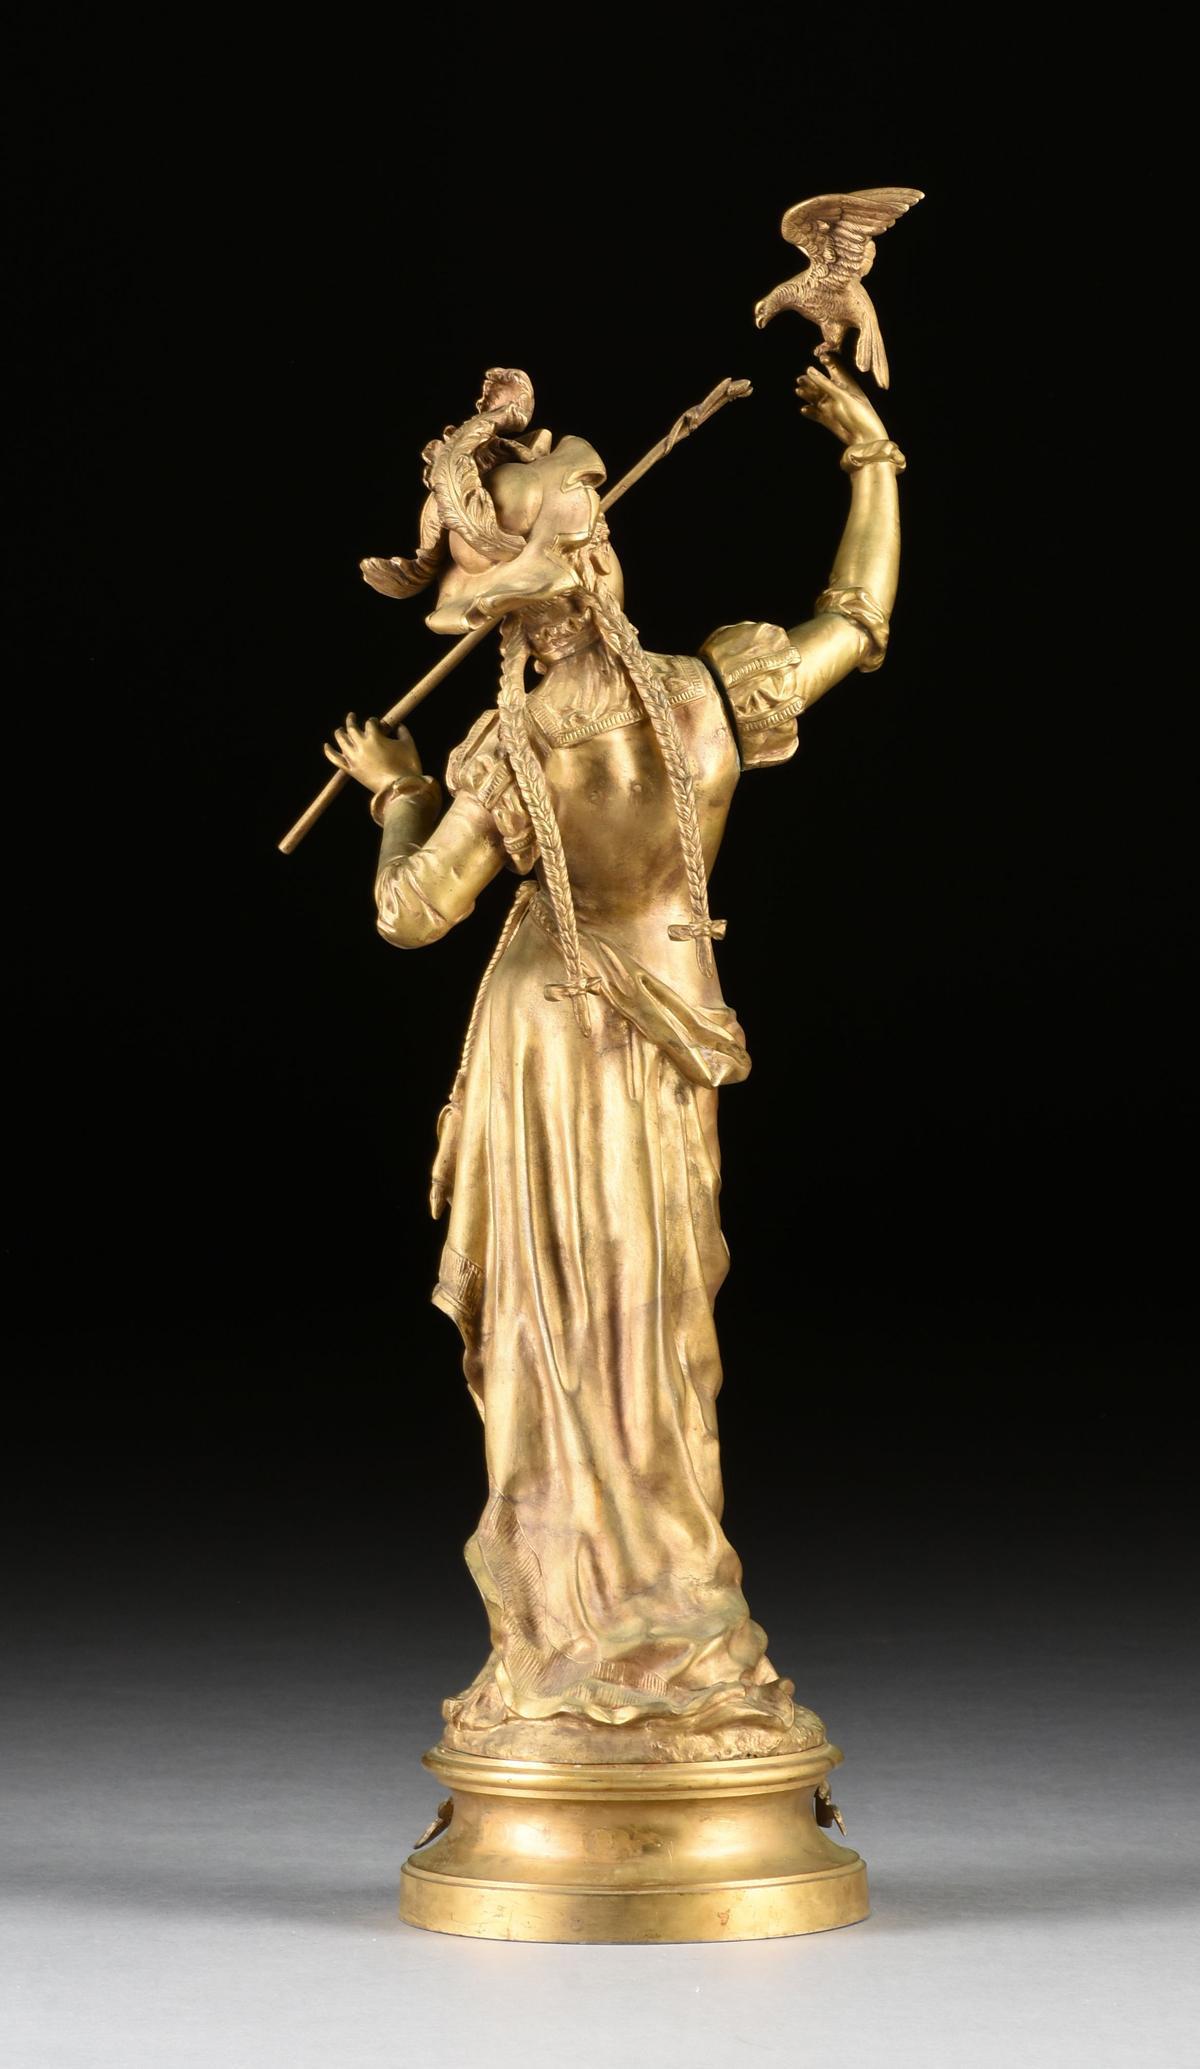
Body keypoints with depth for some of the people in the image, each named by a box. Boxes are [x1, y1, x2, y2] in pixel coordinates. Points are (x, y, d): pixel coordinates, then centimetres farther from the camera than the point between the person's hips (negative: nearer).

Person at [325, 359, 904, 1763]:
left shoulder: (508, 754, -20)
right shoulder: (714, 697, -16)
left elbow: (409, 915, -11)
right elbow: (859, 622, 1)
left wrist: (397, 792, 7)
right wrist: (871, 456, 9)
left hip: (542, 1040, -2)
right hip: (656, 1053, 2)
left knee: (562, 1339, 7)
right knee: (650, 1339, 13)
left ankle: (585, 1645, 15)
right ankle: (666, 1644, 22)